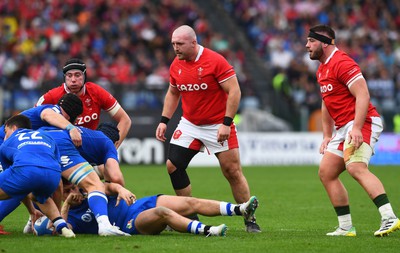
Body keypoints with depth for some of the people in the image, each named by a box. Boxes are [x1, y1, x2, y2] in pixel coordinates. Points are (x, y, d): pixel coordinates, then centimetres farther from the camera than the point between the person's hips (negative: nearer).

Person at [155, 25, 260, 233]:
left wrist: (226, 123, -22)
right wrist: (164, 120, 8)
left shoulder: (215, 61, -17)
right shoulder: (176, 66, 1)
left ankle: (250, 220, 5)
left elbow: (234, 91, -17)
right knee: (173, 165, -5)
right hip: (189, 125, 6)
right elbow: (172, 93, 17)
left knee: (233, 172, -5)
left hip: (218, 126, -6)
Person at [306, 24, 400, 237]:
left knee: (356, 167, -29)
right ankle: (346, 227, 9)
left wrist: (357, 128, -29)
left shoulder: (342, 63, -13)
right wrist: (327, 136, 21)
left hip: (362, 123, -11)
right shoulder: (322, 70, 19)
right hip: (343, 128, 11)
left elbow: (362, 95, -21)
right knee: (326, 172, 6)